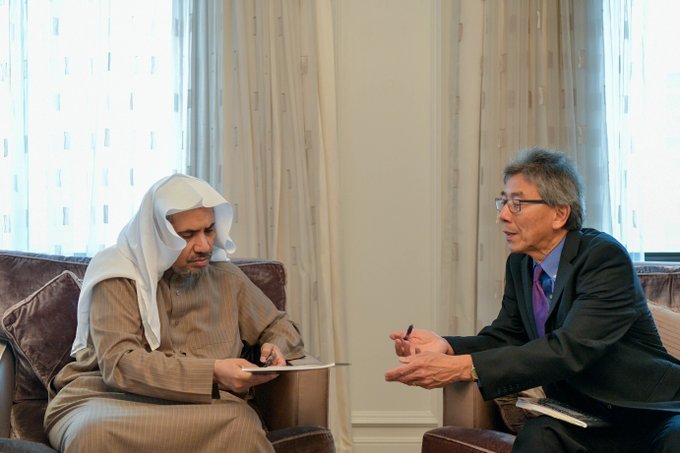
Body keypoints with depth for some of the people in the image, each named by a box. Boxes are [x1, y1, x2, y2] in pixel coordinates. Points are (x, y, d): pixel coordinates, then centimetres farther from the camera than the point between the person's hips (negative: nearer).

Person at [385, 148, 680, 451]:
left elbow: (570, 349, -29)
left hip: (650, 416, -5)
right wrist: (446, 346, -14)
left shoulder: (605, 258, -18)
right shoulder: (520, 264, 6)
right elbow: (505, 338, 8)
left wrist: (463, 366, -34)